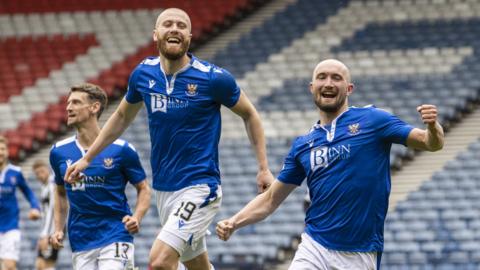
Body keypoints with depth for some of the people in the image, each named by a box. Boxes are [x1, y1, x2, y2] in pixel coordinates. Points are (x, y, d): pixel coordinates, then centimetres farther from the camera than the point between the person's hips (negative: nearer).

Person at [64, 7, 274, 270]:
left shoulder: (212, 78, -12)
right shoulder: (143, 74, 2)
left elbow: (249, 114, 2)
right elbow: (122, 116, 20)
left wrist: (263, 169, -1)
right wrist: (87, 158, 22)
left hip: (199, 187, -6)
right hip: (163, 188, 6)